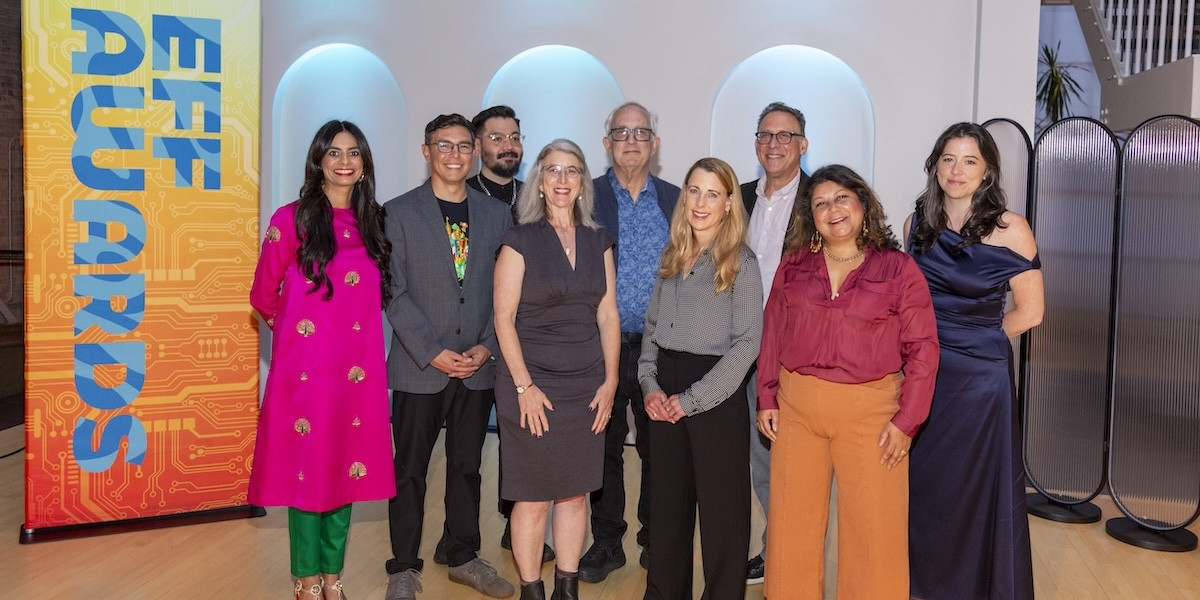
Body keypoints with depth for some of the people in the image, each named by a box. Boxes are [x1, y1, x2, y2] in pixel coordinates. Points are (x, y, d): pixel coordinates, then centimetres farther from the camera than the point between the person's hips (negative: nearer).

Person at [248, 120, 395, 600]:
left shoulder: (372, 222, 8)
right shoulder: (292, 219, -4)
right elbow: (263, 294, 2)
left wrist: (352, 331, 8)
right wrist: (297, 328, 11)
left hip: (358, 368, 4)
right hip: (306, 367, -4)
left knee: (346, 469, 10)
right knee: (308, 470, 4)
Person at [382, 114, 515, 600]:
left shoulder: (496, 215, 7)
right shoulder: (399, 212, -1)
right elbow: (393, 292, -7)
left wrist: (486, 346, -6)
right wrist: (432, 353, -14)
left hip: (478, 367, 3)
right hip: (418, 368, -2)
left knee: (467, 467, 14)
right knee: (410, 469, 7)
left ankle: (463, 557, 29)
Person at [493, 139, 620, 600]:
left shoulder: (597, 241, 8)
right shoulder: (520, 241, -4)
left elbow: (607, 314, 8)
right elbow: (504, 317, -7)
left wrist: (610, 380, 1)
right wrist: (524, 386, -12)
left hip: (587, 385, 4)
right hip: (533, 382, -4)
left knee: (575, 491, 11)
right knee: (534, 497, 3)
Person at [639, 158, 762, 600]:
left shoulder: (740, 263, -7)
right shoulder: (671, 257, 10)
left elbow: (748, 341, -13)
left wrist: (693, 398, -14)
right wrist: (649, 383, -2)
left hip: (715, 394, -5)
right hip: (665, 394, 6)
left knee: (720, 505, 4)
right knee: (667, 500, 14)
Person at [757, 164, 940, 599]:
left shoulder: (899, 269, -3)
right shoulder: (794, 265, 6)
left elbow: (923, 349, -4)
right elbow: (772, 335, 10)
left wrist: (907, 419, -8)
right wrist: (767, 398, 6)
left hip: (870, 411, -2)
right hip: (796, 407, 3)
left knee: (874, 528, 5)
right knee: (792, 523, 12)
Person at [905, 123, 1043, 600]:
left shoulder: (1009, 229, -8)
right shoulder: (918, 223, 4)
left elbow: (1029, 312, -5)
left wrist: (975, 339, 0)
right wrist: (946, 339, 7)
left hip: (979, 376, -4)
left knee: (978, 488, 6)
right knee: (922, 484, 13)